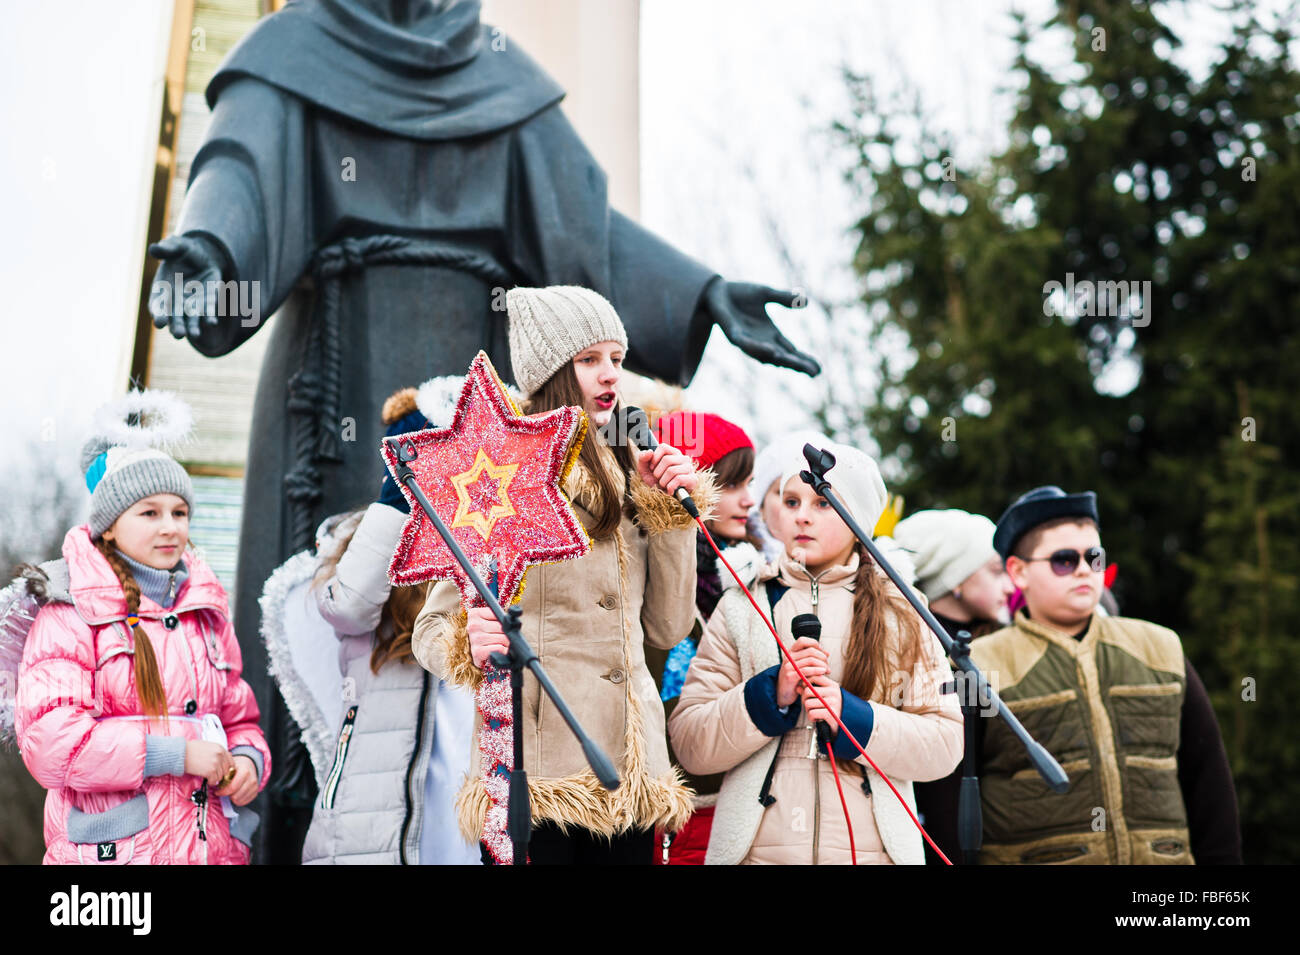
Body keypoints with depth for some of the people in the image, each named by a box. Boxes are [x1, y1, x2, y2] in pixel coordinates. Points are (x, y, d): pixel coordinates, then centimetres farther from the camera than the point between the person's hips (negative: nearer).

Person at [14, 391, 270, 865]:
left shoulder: (207, 613, 16)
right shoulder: (71, 615, -4)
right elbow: (48, 740, -15)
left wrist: (247, 758, -1)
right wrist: (176, 753, -17)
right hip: (112, 849, -5)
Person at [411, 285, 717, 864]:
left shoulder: (627, 478, 13)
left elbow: (666, 628, 11)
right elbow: (431, 629, -5)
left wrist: (671, 510, 4)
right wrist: (471, 647, -26)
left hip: (630, 772, 6)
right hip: (538, 772, -5)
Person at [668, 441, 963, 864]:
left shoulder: (900, 613, 6)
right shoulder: (742, 608, 4)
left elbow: (945, 744, -2)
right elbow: (689, 743, -3)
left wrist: (852, 717, -15)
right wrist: (771, 694, -17)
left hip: (872, 848, 1)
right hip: (759, 848, 0)